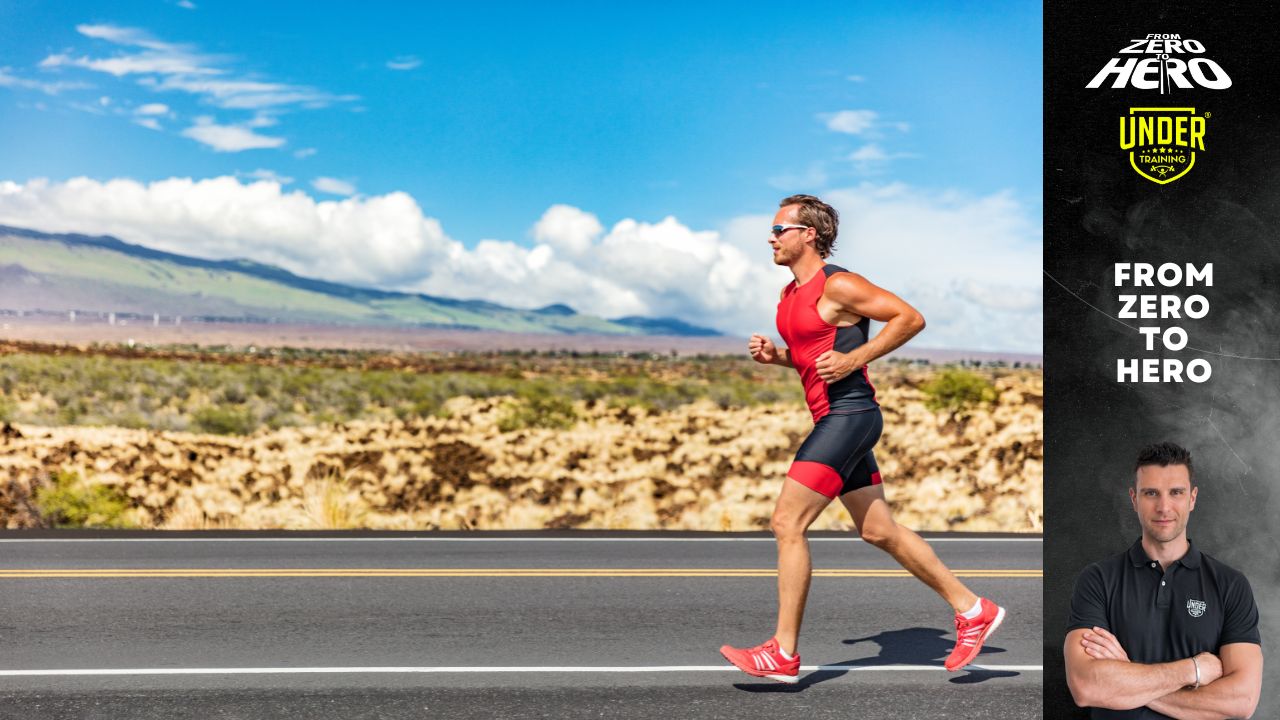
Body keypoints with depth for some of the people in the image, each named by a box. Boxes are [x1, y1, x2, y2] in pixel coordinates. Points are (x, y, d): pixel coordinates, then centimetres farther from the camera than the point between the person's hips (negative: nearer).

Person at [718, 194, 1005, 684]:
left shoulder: (838, 286, -12)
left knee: (787, 523, -12)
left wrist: (853, 360, -18)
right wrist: (774, 355, 8)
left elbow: (911, 318, -13)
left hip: (848, 416, -10)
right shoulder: (791, 294, 16)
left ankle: (783, 653, -6)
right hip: (833, 420, 10)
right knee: (879, 531, 12)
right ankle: (972, 611, 20)